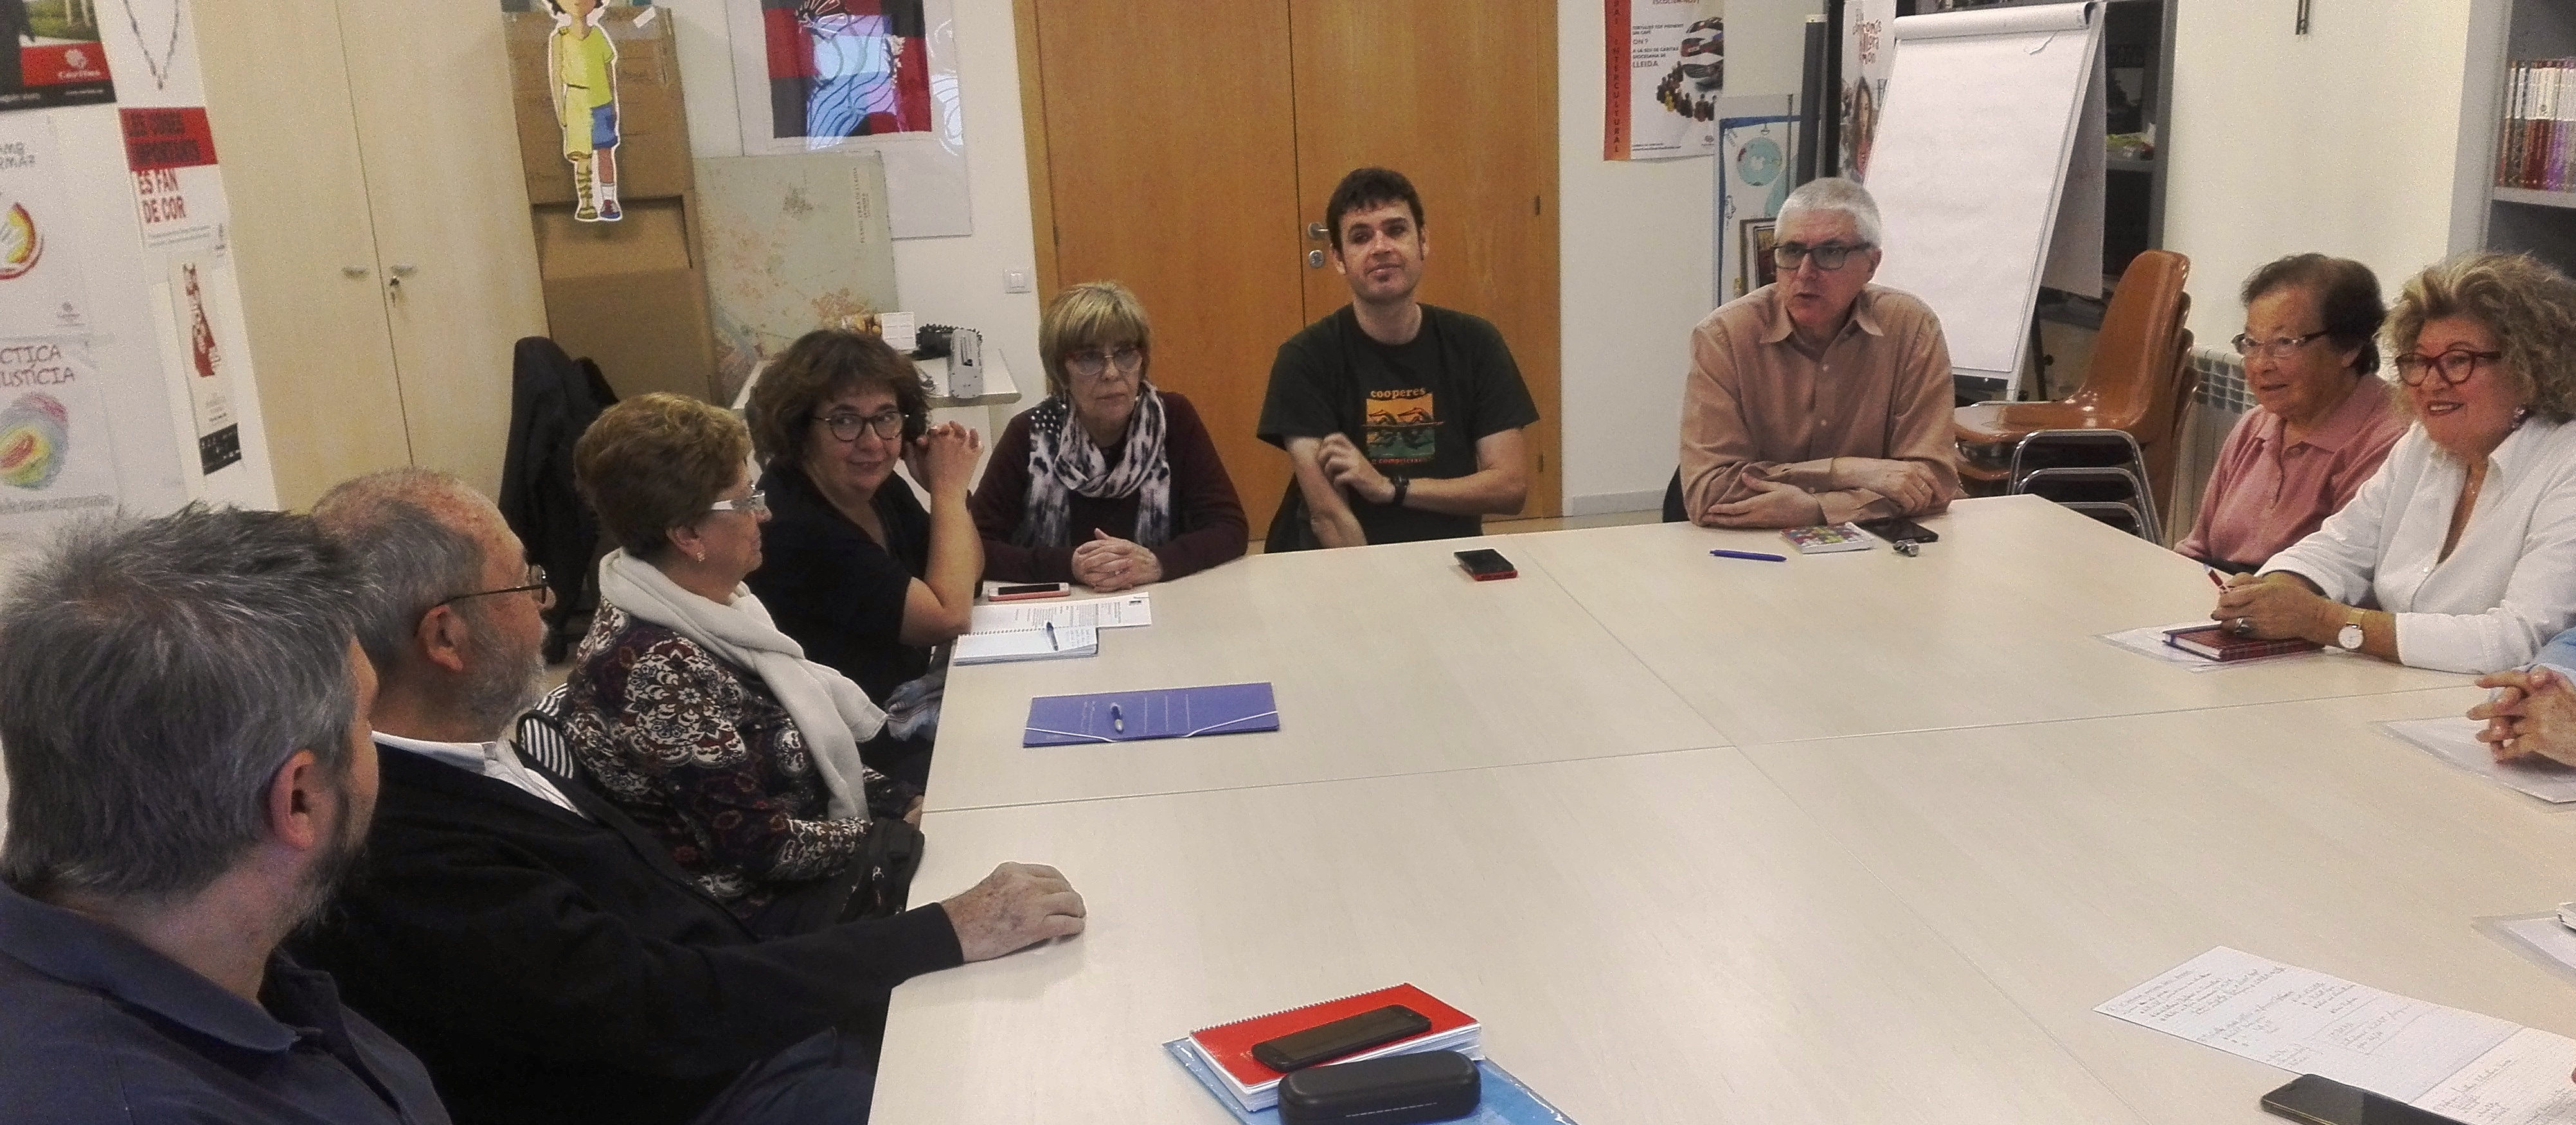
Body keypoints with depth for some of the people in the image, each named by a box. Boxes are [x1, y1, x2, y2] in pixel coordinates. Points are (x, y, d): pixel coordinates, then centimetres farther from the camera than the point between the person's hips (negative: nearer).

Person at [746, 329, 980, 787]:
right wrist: (949, 488, -15)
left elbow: (966, 575, 9)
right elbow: (949, 617, -25)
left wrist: (946, 486, -7)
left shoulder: (875, 484, -1)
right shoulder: (795, 528, -27)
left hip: (907, 691, 8)